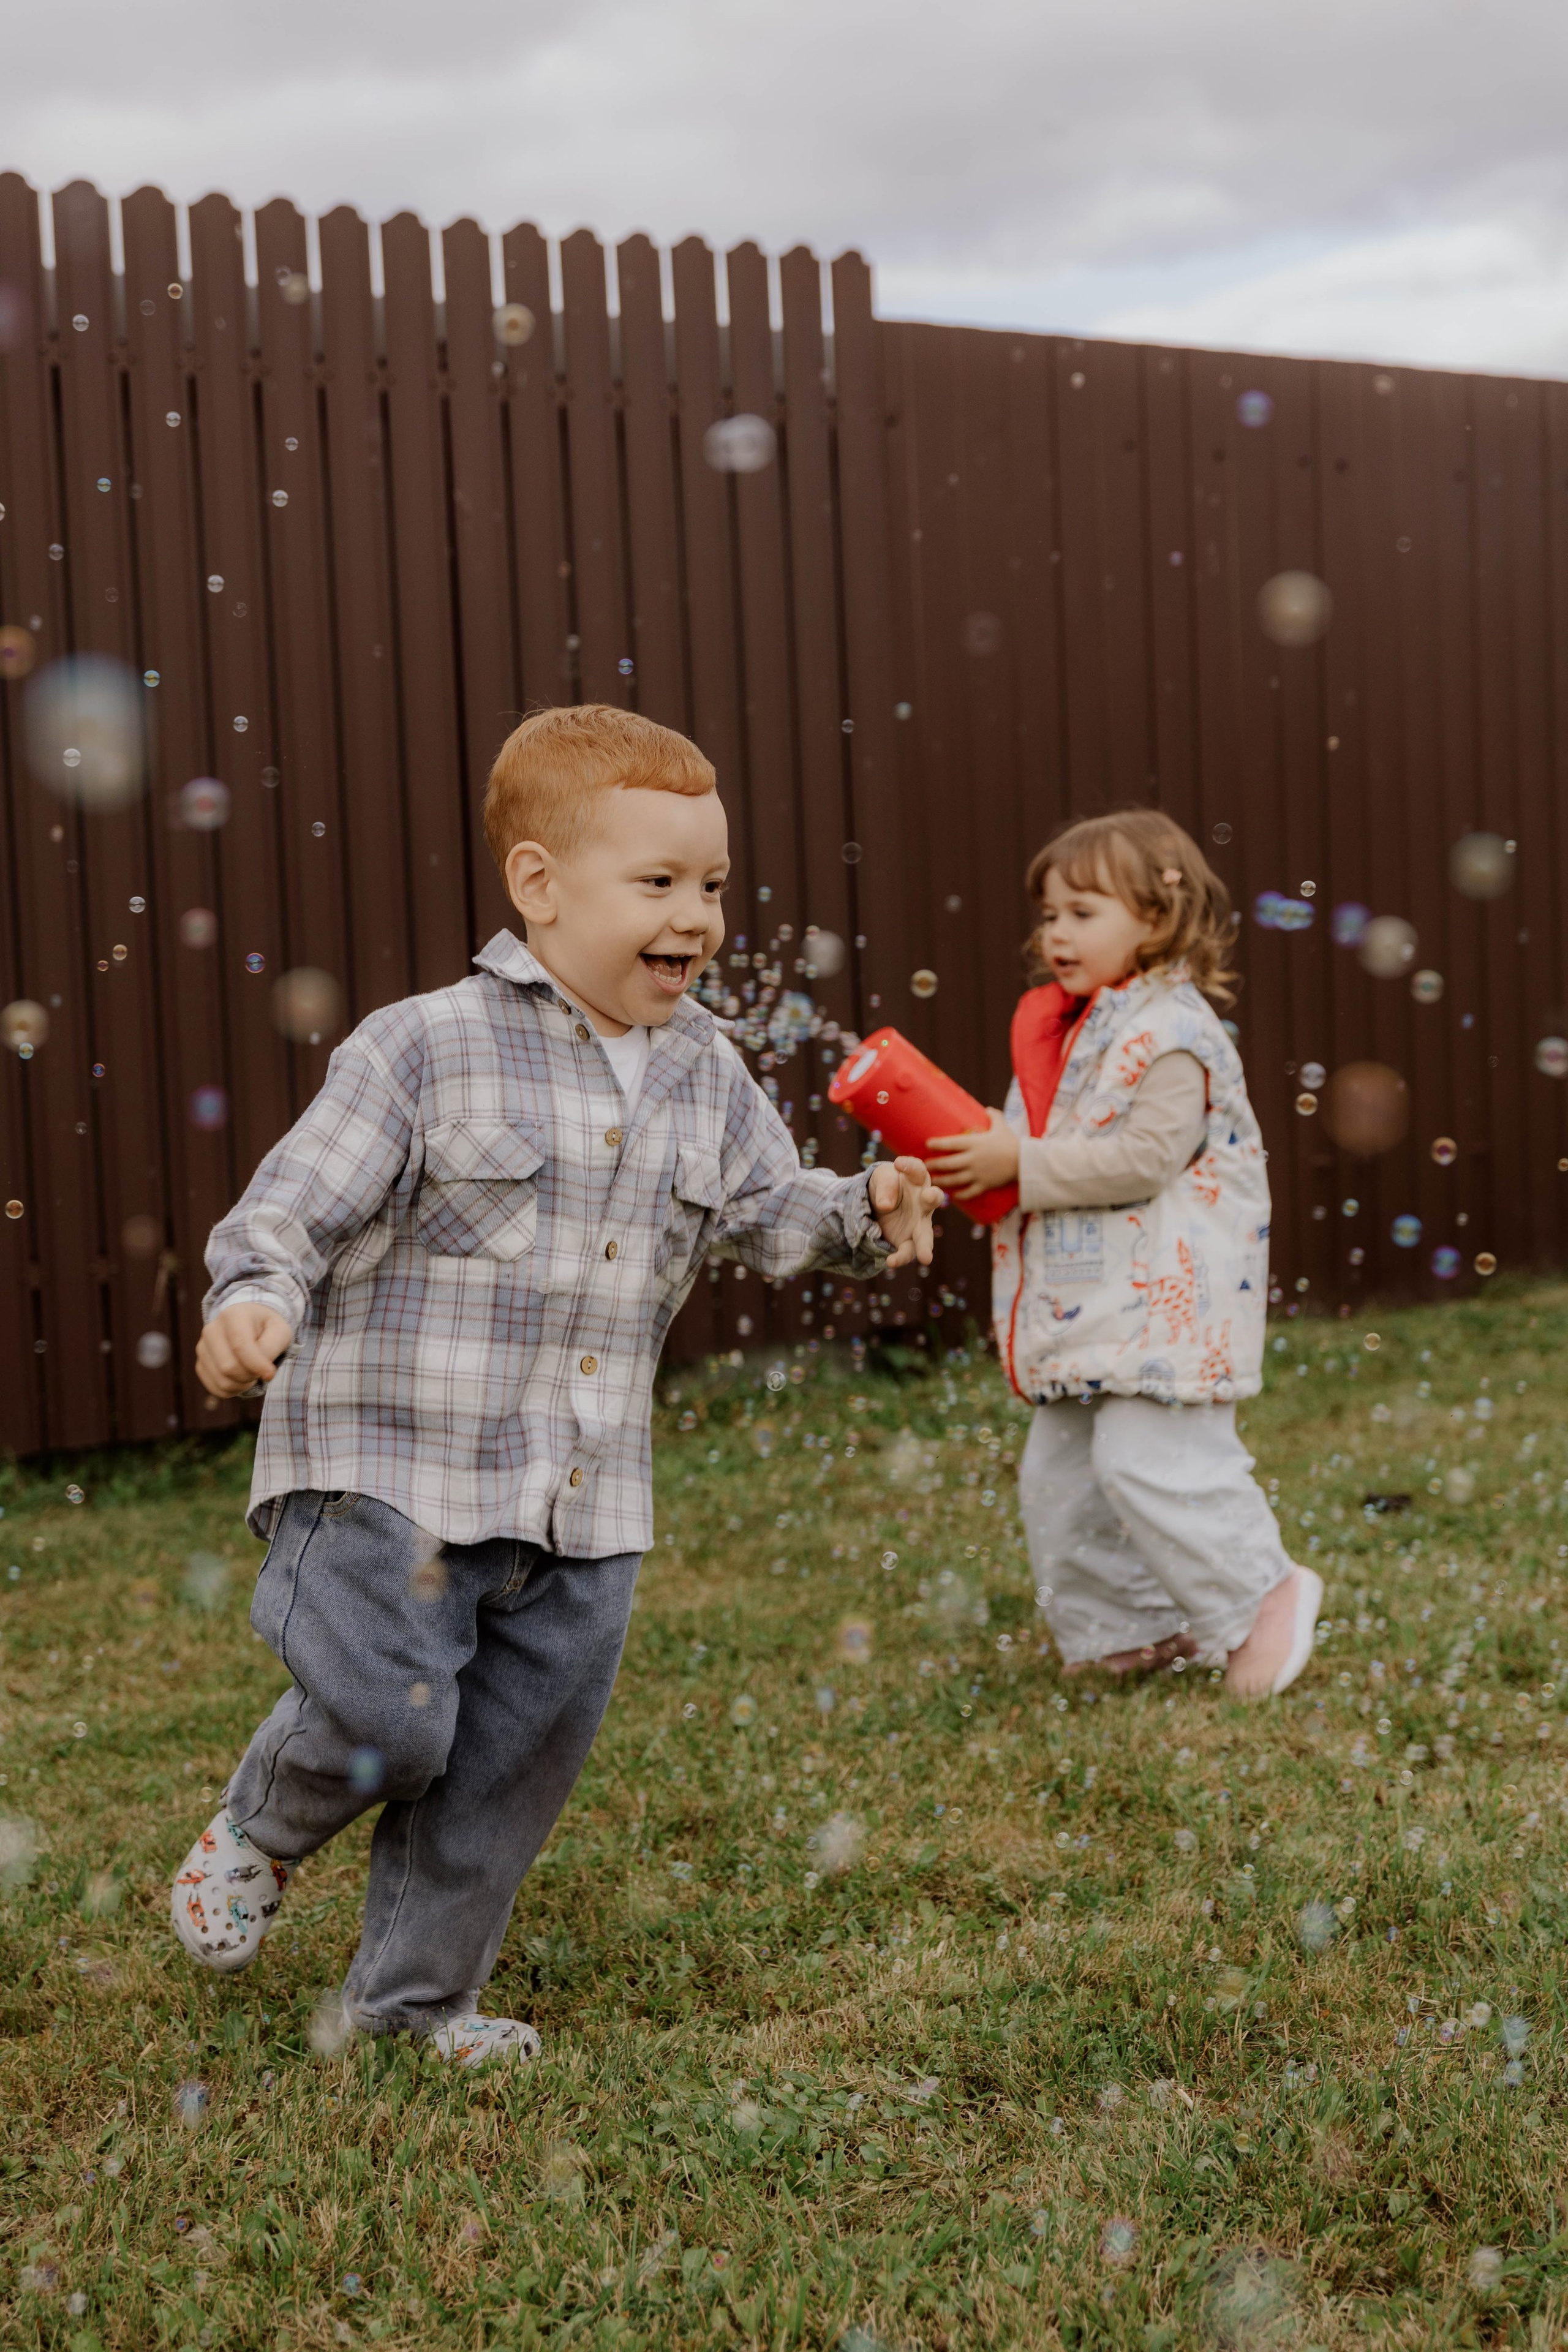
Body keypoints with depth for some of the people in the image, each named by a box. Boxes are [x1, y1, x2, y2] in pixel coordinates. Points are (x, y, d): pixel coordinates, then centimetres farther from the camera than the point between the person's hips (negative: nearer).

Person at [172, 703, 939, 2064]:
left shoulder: (706, 1075, 6)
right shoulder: (425, 1049, -12)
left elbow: (770, 1213, 15)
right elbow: (296, 1207, -11)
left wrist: (864, 1214, -6)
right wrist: (253, 1303, -32)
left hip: (584, 1500, 6)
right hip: (395, 1463, -5)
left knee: (519, 1760, 10)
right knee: (383, 1721, -13)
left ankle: (420, 1991, 31)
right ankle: (259, 1835, 22)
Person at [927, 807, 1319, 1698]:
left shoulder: (1173, 1033, -13)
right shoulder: (1068, 1032, 16)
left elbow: (1148, 1155, -22)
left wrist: (1024, 1165, -20)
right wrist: (981, 1162, 5)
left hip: (1164, 1300, -10)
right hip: (1085, 1306, 10)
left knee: (1147, 1460, -14)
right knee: (1059, 1475, 11)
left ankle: (1262, 1596, 3)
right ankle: (1128, 1628, 25)